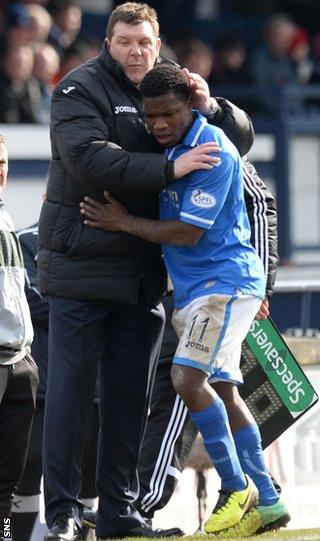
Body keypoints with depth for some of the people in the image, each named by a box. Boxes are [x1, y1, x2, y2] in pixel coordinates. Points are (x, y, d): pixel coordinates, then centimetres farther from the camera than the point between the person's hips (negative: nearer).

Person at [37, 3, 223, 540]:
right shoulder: (81, 88, -4)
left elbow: (242, 133, 16)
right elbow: (90, 159, -20)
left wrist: (207, 106, -5)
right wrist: (169, 168, -24)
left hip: (142, 272, 6)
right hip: (81, 265, -6)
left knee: (130, 394, 7)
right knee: (71, 389, -4)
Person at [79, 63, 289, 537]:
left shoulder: (213, 151, -16)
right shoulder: (169, 147, 11)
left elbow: (188, 232, -17)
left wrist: (123, 223, -9)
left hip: (224, 282, -9)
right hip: (192, 285, 9)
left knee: (188, 379, -21)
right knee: (221, 390, 6)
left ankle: (237, 486, -10)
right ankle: (265, 499, 10)